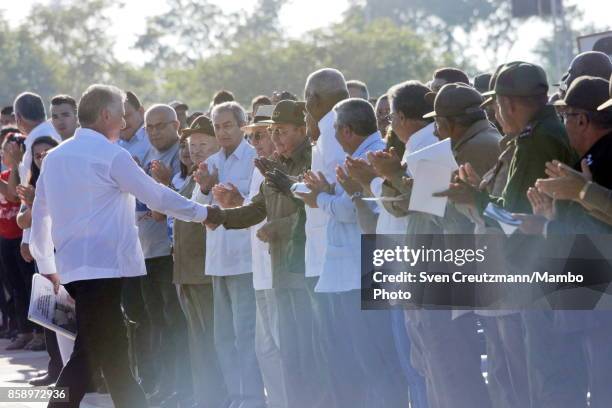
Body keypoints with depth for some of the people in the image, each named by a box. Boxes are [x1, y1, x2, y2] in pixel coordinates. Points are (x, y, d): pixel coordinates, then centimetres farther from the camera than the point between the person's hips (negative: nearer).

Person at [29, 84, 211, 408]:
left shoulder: (54, 157, 13)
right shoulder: (111, 156, -9)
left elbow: (40, 215, 17)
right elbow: (156, 196, -5)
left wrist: (48, 266, 25)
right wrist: (202, 213, 7)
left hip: (70, 264, 8)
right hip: (101, 265, -8)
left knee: (113, 349, 13)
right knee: (90, 352, -7)